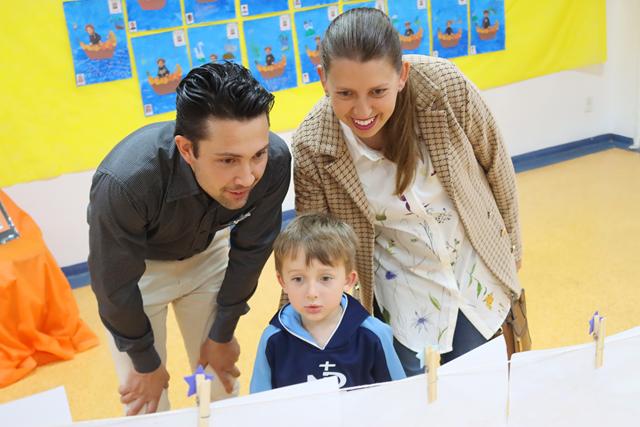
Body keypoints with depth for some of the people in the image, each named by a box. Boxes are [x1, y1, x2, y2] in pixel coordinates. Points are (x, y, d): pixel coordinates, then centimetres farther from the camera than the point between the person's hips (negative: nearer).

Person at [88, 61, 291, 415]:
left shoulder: (275, 161, -31)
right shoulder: (123, 183, -41)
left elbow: (249, 252, -12)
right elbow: (115, 288, -24)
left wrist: (222, 335, 0)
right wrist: (147, 364, -8)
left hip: (207, 251, 3)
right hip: (139, 267, -2)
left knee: (221, 379, 12)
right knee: (147, 402, 5)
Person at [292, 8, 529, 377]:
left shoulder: (446, 87, -24)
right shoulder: (313, 147, -23)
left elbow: (497, 168, -7)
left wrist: (511, 251, 5)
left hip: (477, 273, 1)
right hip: (402, 291, -1)